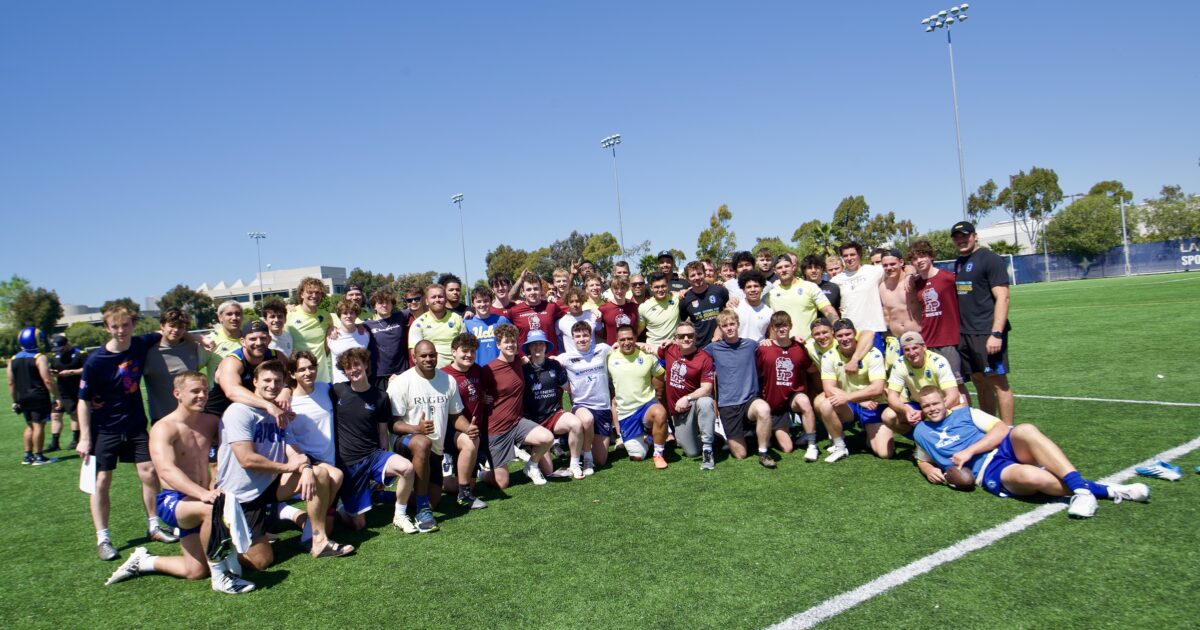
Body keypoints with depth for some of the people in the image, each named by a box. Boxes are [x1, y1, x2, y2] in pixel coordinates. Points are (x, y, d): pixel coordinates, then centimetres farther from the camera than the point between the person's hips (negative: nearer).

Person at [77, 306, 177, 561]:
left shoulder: (142, 344, -7)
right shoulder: (95, 361, -17)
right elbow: (84, 400, -11)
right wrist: (84, 437, -13)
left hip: (135, 425, 4)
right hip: (104, 428, -3)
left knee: (149, 473, 2)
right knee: (101, 481, -1)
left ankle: (154, 527, 16)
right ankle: (102, 539, 10)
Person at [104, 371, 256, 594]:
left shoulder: (210, 422, 5)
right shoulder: (164, 428, -16)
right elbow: (166, 469, -31)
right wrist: (203, 493, -45)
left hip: (197, 501, 7)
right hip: (172, 500, -6)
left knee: (195, 571, 5)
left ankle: (142, 561, 31)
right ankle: (220, 578, -22)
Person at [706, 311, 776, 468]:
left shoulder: (751, 345, 7)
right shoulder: (713, 348, 4)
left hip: (749, 400, 1)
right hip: (727, 405, 0)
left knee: (764, 409, -37)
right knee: (740, 455, -3)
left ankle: (763, 452, -17)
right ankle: (727, 437, 32)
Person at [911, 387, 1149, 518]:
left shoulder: (964, 413, 15)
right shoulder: (921, 432, 18)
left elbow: (1001, 429, 4)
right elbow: (923, 460, 32)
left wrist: (969, 451, -8)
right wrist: (929, 470, 6)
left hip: (1007, 448, 1)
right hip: (988, 472, -1)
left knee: (1025, 430, -37)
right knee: (1031, 477, -37)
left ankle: (1080, 488, -40)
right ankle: (1103, 490, -25)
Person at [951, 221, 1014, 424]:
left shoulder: (990, 259, -8)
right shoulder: (958, 263, 15)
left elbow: (1002, 298, -14)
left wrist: (996, 334, -21)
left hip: (986, 333, -7)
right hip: (965, 333, 7)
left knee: (997, 381, -4)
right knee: (979, 382, 12)